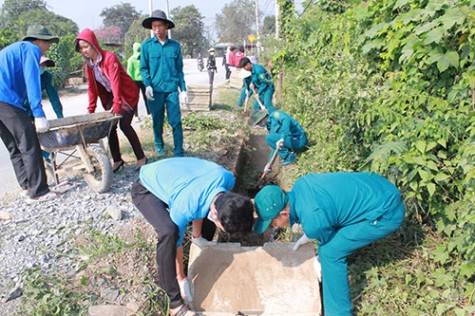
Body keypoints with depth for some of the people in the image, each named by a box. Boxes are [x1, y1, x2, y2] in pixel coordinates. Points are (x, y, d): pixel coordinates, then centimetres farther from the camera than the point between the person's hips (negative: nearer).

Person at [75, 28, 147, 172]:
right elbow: (92, 87, 4)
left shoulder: (109, 57, -20)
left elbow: (115, 81, -29)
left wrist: (117, 103, -37)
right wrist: (91, 109, 0)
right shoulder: (88, 65, 1)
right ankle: (117, 160, 8)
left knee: (124, 124, -17)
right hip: (111, 96, 7)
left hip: (127, 94, -7)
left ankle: (141, 157, -6)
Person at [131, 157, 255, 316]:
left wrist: (197, 235, 6)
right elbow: (176, 243, -21)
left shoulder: (227, 178, -25)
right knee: (169, 232, -31)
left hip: (167, 176, 7)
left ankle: (198, 237, 31)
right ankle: (175, 302, -17)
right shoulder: (184, 208, -40)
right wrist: (181, 279, -6)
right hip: (145, 190, -6)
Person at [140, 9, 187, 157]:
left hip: (172, 89, 0)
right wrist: (147, 85, -12)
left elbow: (179, 69, 9)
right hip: (155, 89, 0)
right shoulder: (147, 45, 3)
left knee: (176, 121, -4)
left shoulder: (175, 45, 6)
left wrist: (183, 89, 5)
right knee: (157, 121, 11)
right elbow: (143, 68, 4)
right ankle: (159, 144, 34)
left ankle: (179, 153, 2)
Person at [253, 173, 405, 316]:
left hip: (387, 213, -9)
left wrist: (320, 261, 15)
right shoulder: (299, 185, -4)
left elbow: (330, 245, -5)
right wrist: (308, 236, 22)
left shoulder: (312, 221, -27)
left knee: (330, 252, -10)